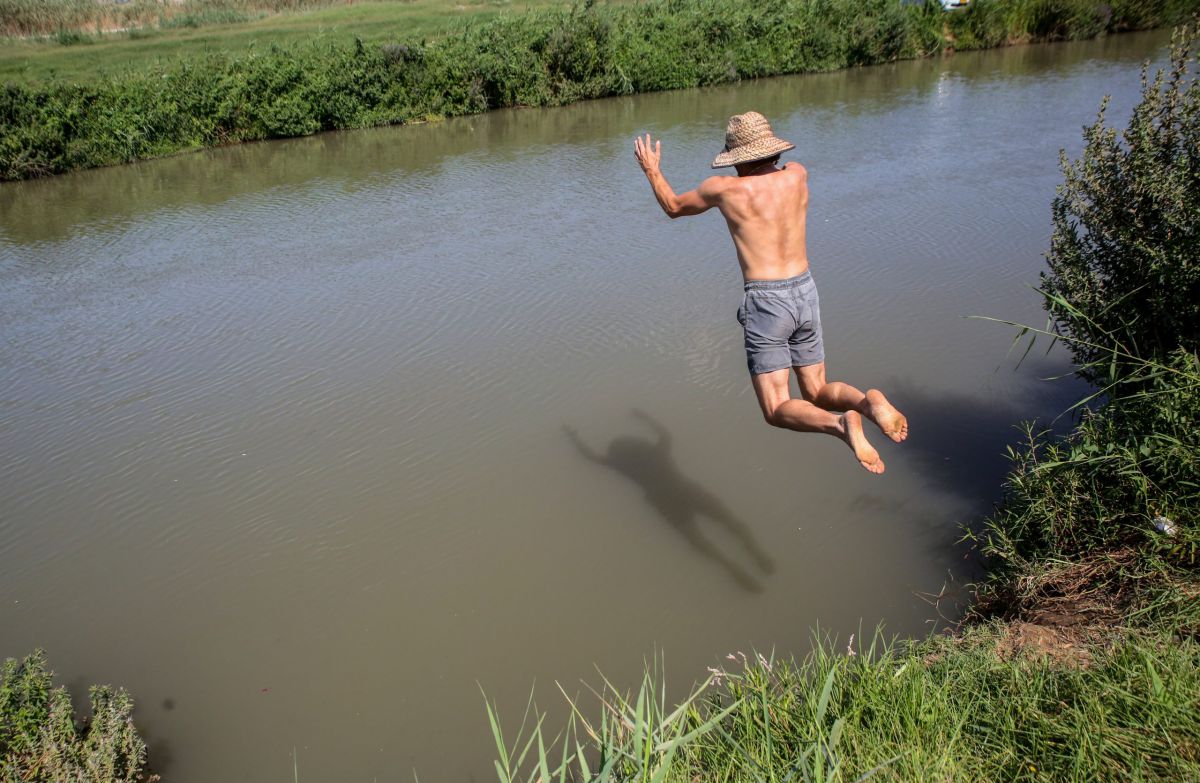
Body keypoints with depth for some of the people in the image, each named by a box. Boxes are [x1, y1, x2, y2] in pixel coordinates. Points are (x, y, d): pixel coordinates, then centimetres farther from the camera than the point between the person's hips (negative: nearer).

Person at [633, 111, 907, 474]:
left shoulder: (723, 188, -6)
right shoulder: (797, 175, 5)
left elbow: (674, 207, 13)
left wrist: (651, 169, 29)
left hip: (765, 303, -5)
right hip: (805, 294, 5)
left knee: (778, 410, -1)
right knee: (818, 395, 16)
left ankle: (841, 424, -31)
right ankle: (868, 401, -16)